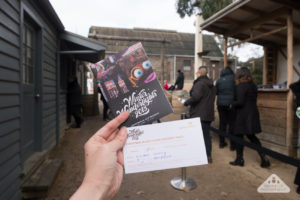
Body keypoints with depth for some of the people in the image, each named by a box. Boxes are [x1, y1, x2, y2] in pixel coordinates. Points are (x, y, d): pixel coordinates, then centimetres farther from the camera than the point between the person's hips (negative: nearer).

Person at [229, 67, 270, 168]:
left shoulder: (241, 86, -15)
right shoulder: (253, 85, 10)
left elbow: (240, 102, -21)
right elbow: (254, 100, 16)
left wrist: (232, 104, -4)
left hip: (243, 115, -8)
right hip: (253, 114, 8)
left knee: (239, 136, 5)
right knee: (252, 136, 17)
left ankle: (239, 159, 15)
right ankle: (264, 158, 14)